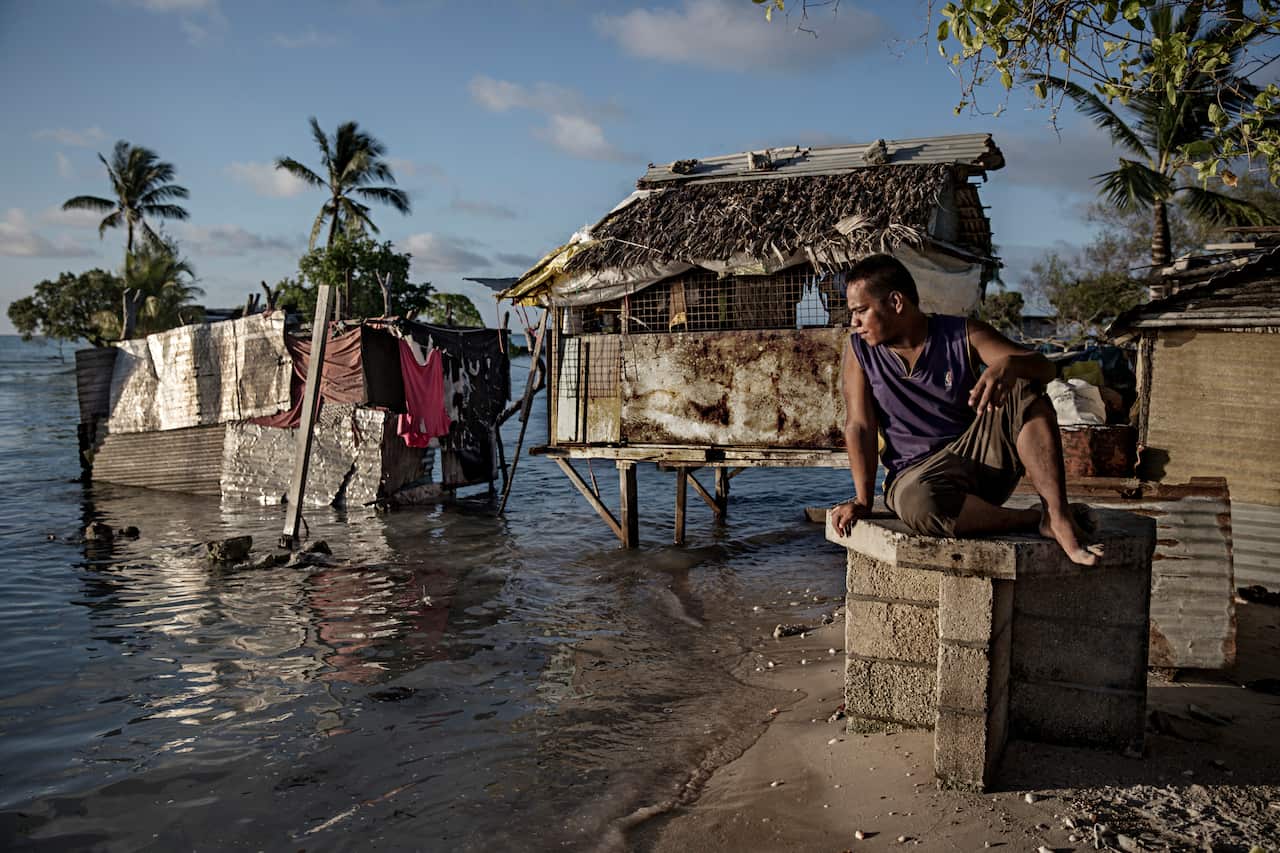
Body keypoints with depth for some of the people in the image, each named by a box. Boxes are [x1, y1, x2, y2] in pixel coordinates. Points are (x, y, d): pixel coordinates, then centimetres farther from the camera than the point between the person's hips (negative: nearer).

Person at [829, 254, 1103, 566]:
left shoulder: (963, 335, -2)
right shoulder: (859, 350, -1)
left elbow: (1044, 367, -11)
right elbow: (859, 427, -7)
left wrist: (1008, 365, -36)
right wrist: (862, 500, -16)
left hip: (982, 457, 2)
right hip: (916, 473, -1)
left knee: (1023, 387, -23)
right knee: (919, 504, -39)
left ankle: (1057, 516, -26)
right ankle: (1031, 519, -18)